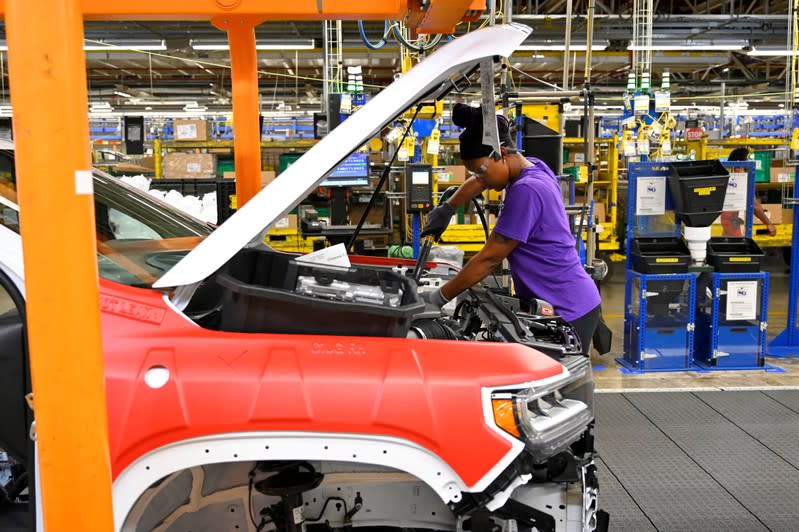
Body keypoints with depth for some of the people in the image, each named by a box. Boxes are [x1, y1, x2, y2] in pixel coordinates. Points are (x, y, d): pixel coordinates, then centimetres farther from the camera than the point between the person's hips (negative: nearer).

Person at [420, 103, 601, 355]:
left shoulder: (526, 191, -23)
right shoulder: (533, 166, 6)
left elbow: (489, 258, -19)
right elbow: (477, 181, 27)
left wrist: (439, 298, -13)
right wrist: (446, 208, 17)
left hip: (567, 312, -10)